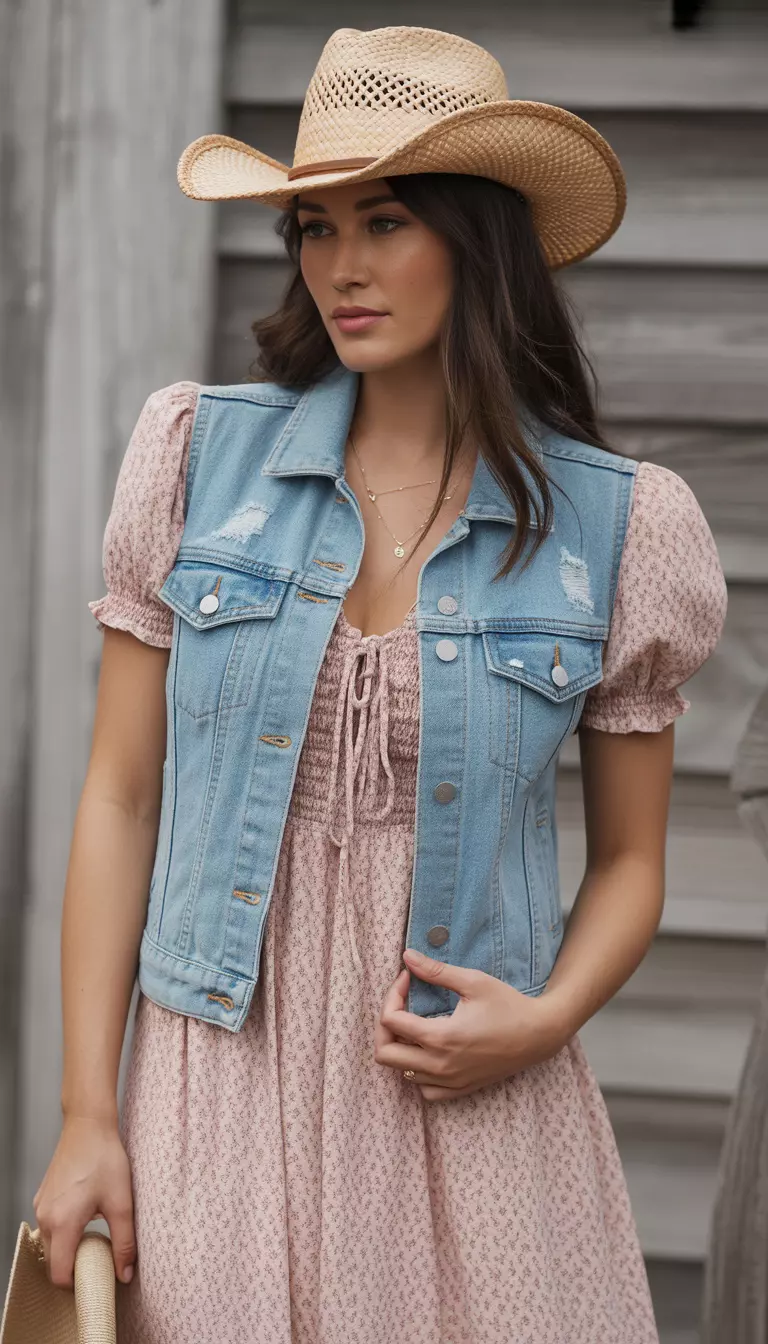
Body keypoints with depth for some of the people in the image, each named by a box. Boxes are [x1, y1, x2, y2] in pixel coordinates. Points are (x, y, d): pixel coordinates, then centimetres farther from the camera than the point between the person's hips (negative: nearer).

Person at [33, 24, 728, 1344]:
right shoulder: (199, 456, 0)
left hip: (472, 1105, 0)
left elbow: (629, 857, 7)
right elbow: (119, 799, 1)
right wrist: (88, 1114, -2)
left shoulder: (615, 525, -2)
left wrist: (551, 1015, -12)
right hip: (222, 1093, 1)